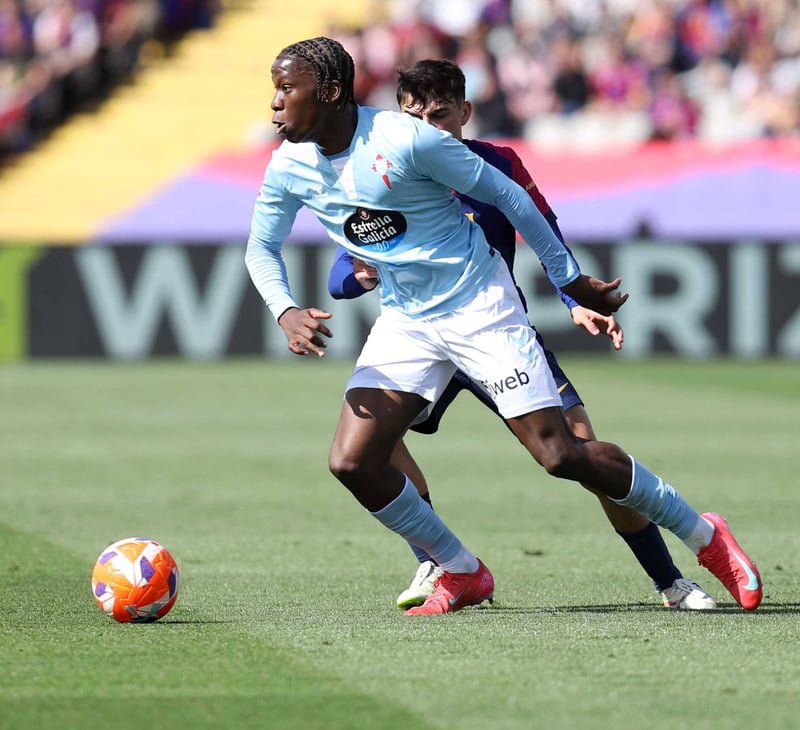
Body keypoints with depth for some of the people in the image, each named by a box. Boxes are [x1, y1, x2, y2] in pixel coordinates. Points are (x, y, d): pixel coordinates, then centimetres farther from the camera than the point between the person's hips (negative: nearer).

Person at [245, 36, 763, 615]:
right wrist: (287, 312, -12)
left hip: (479, 303, -6)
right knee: (351, 462, -10)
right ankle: (463, 574, 10)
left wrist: (568, 277, -3)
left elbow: (503, 193, -11)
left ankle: (704, 536, 6)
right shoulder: (289, 167, -5)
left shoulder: (406, 140, -22)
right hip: (405, 321, 6)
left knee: (560, 454, -11)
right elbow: (262, 248, 11)